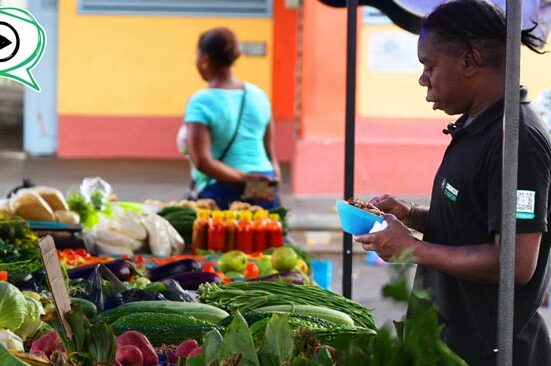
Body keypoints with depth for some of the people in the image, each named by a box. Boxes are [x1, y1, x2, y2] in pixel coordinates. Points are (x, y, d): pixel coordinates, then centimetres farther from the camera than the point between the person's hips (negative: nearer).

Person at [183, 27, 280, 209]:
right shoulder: (258, 95, 12)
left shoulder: (201, 102, -6)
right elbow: (270, 153, 15)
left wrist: (243, 177, -11)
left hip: (222, 192, -5)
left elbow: (202, 162, -15)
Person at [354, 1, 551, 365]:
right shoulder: (474, 129, 11)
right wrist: (411, 216, 6)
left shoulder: (517, 139, -20)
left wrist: (413, 249, -16)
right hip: (449, 337, 9)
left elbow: (516, 263, -25)